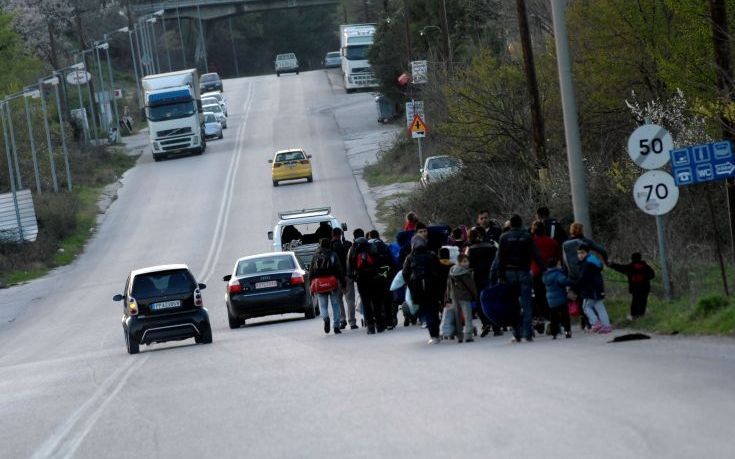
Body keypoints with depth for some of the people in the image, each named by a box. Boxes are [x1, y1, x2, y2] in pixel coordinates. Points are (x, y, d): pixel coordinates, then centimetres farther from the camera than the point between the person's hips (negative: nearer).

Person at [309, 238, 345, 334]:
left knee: (323, 305, 7)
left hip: (319, 284, 1)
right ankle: (336, 327, 4)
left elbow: (311, 272, 6)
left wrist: (312, 286, 10)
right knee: (336, 305, 8)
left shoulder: (315, 256, 6)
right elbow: (339, 270, -4)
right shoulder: (333, 255, 0)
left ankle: (325, 317, -25)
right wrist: (343, 283, -1)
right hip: (333, 283, -1)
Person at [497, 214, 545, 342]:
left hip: (510, 273, 0)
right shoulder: (527, 236, 1)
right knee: (526, 303, 1)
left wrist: (500, 275, 0)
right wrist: (544, 269, -2)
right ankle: (528, 333, -4)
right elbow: (535, 255, -4)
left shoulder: (504, 237, 2)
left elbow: (501, 257, -1)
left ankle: (517, 334, 2)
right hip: (524, 273, 0)